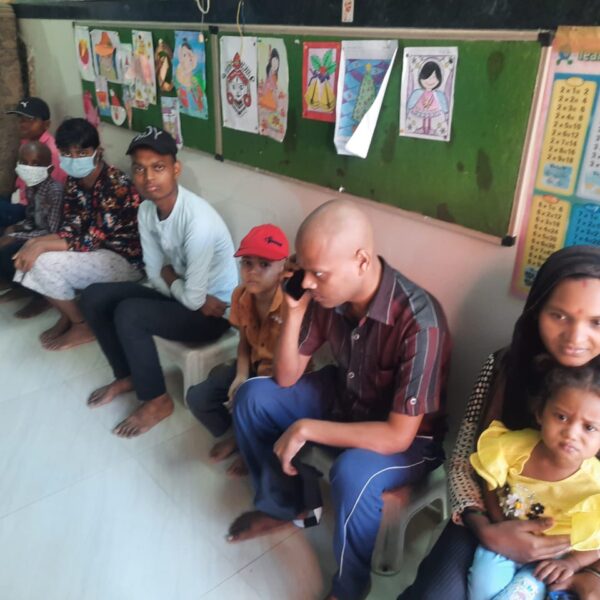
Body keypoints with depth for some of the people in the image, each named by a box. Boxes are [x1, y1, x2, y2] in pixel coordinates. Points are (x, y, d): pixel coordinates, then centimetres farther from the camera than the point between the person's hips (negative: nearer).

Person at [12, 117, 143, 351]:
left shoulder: (115, 185, -25)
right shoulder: (75, 181, 1)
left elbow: (92, 240, -25)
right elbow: (72, 229, 1)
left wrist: (42, 245, -23)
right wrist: (36, 243, -15)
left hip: (126, 261, -8)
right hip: (97, 251, 9)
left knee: (45, 263, -22)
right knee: (27, 257, -1)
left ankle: (83, 326, -1)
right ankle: (67, 315, 13)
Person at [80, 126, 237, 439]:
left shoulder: (199, 220, -31)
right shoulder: (146, 210, -5)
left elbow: (194, 298, -27)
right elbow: (156, 275, 2)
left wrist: (169, 276, -10)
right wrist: (175, 280, -17)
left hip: (214, 312, -8)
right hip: (182, 294, 8)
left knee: (128, 314, -26)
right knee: (94, 297, 1)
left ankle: (157, 401, -5)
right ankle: (128, 376, 17)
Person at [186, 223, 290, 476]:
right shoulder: (240, 296, -9)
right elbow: (245, 343, 4)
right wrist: (240, 376, -11)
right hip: (254, 366, 7)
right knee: (197, 397, -5)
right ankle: (237, 436, 24)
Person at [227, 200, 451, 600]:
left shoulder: (419, 322, -35)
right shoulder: (328, 295, -17)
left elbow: (398, 436, -33)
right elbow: (286, 378, -8)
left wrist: (305, 429, -28)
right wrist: (293, 312, -24)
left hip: (409, 439, -6)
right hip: (345, 399, 6)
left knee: (353, 474, -35)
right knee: (253, 397, -1)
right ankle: (281, 504, 21)